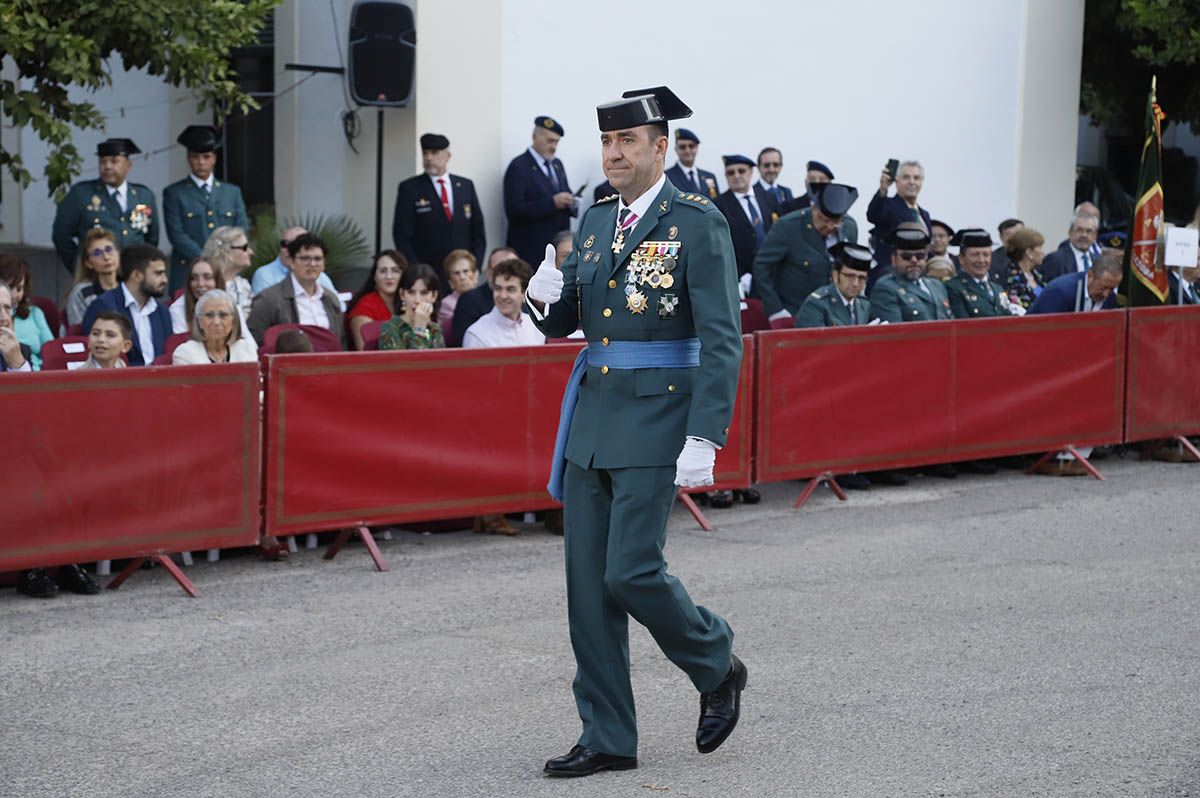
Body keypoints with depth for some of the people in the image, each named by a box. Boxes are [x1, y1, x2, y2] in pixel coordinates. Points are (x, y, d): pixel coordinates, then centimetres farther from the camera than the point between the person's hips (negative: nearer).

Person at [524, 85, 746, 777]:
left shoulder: (698, 223, -8)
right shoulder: (596, 222, 14)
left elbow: (723, 339, -13)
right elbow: (562, 324, 20)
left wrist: (704, 438, -21)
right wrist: (548, 296, -5)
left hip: (658, 420, -7)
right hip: (591, 420, 7)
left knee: (631, 571, -12)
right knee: (587, 583, 6)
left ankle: (718, 667, 16)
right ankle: (607, 739, 15)